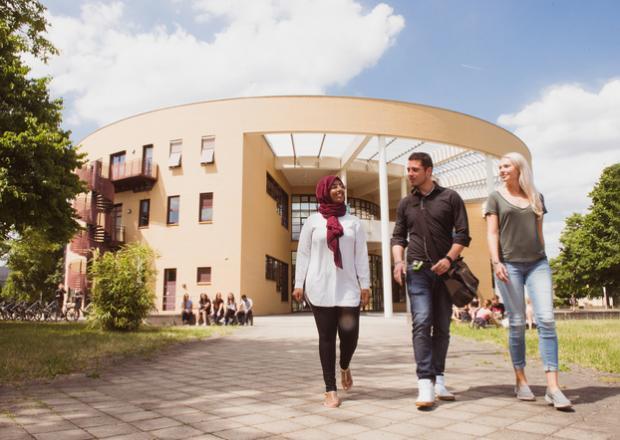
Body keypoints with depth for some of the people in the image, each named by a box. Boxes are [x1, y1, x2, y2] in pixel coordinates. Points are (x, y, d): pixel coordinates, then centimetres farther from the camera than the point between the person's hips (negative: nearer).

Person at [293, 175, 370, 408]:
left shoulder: (353, 222, 10)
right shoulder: (312, 221, 6)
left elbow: (361, 255, 7)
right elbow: (303, 254, 5)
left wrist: (365, 284, 0)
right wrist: (298, 284, -1)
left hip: (347, 287, 1)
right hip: (320, 288, -1)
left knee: (350, 334, -3)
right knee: (326, 336, 1)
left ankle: (345, 366, 32)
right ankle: (331, 389, 12)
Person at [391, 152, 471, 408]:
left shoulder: (450, 198, 5)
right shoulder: (406, 204, 12)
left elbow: (463, 234, 1)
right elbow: (398, 237, 14)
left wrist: (449, 258, -14)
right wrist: (398, 261, -4)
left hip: (443, 270, 0)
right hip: (417, 270, 0)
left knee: (442, 326, 5)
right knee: (422, 322, -13)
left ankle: (438, 379, 16)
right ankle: (425, 383, -15)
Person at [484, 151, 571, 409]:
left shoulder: (536, 198, 15)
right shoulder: (496, 198, 7)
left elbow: (539, 232, 18)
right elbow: (492, 233, 0)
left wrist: (543, 259, 16)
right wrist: (496, 262, -12)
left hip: (537, 263, 2)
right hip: (509, 264, -2)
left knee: (546, 319, -10)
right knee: (517, 323, -1)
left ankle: (552, 387, -10)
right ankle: (520, 381, 12)